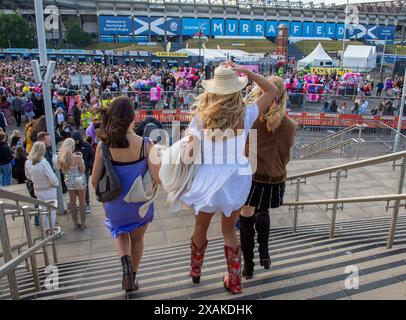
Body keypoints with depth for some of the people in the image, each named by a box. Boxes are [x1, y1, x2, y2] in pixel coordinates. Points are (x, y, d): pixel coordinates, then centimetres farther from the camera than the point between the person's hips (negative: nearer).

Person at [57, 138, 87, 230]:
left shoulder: (60, 158, -8)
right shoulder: (77, 157, -20)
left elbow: (63, 171, 5)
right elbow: (83, 170, -10)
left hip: (69, 182, 4)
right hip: (80, 180, -4)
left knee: (72, 202, 16)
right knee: (82, 202, 11)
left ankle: (76, 223, 25)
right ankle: (83, 223, 17)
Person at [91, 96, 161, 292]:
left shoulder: (103, 146, -17)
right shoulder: (145, 145, -21)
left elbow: (95, 181, -9)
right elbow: (158, 178, -21)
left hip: (115, 206, 1)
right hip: (140, 204, 0)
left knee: (120, 233, 31)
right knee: (137, 239, 27)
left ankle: (125, 261, 5)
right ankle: (132, 277, 39)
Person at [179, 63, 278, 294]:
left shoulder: (202, 117, -10)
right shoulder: (245, 115, -8)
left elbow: (189, 152, -18)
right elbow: (272, 91, 5)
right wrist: (246, 71, -2)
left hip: (209, 179, -1)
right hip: (238, 179, 1)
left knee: (201, 228, 23)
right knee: (229, 230, 21)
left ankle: (195, 271, 47)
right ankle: (235, 282, 32)